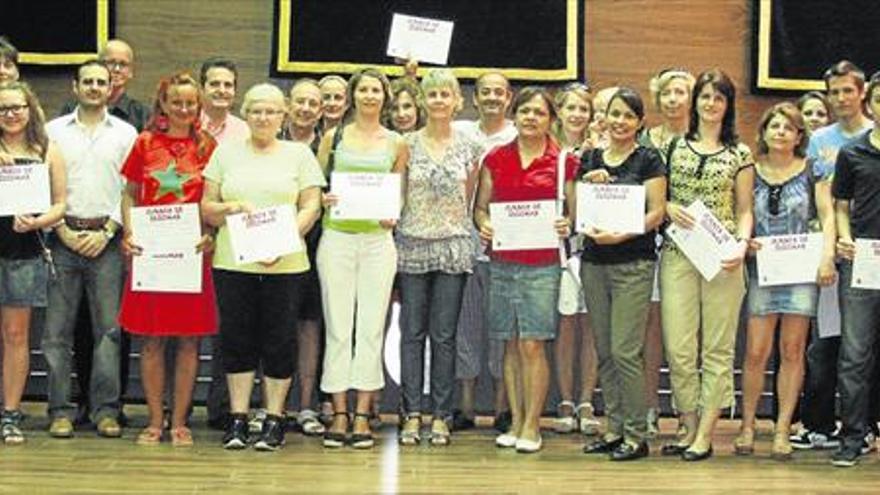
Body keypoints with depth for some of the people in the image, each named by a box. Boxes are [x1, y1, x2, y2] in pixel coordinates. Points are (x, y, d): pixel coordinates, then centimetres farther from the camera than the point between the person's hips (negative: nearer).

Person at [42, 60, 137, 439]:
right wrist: (63, 231, -4)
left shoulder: (126, 134, 9)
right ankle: (60, 410, 3)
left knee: (109, 327, -3)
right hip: (63, 235, 0)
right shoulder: (54, 131, 10)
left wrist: (107, 232, -6)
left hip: (106, 240, 0)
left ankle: (106, 410, 2)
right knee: (58, 329, -2)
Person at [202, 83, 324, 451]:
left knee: (279, 340, 0)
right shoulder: (226, 152, 12)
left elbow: (311, 207, 2)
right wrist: (230, 208, -11)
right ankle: (238, 418, 10)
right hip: (233, 263, 1)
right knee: (237, 339, 3)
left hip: (285, 265, -1)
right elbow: (207, 207, 10)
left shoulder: (299, 154, 9)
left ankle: (274, 419, 8)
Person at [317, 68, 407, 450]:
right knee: (338, 327, 0)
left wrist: (392, 216, -5)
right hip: (337, 237, 0)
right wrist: (323, 200, -11)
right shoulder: (334, 137, 8)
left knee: (371, 328, 0)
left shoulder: (396, 144, 9)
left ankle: (362, 415, 5)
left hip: (377, 239, 0)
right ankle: (339, 413, 4)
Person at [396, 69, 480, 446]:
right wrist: (390, 217, -2)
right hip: (412, 245, 0)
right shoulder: (407, 144, 3)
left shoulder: (470, 147, 5)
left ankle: (440, 416, 8)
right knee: (412, 332, 2)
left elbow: (469, 198, 12)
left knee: (445, 335, 2)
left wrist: (454, 221, 7)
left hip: (454, 247, 0)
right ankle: (412, 414, 7)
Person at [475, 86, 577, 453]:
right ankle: (515, 423, 14)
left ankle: (531, 426, 1)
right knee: (510, 345, 7)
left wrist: (567, 226, -14)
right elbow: (480, 206, 14)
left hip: (542, 264, -3)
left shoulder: (563, 162, 3)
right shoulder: (496, 159, 10)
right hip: (502, 261, 3)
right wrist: (483, 225, -6)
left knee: (532, 344, -7)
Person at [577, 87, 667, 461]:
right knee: (604, 351, 8)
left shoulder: (648, 160, -1)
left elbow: (656, 213, -7)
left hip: (633, 264, -5)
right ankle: (615, 429, 16)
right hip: (594, 262, 5)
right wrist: (586, 183, -4)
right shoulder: (590, 159, 13)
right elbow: (574, 211, 13)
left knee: (625, 351, -10)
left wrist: (621, 234, -19)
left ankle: (637, 434, -2)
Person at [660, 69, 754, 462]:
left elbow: (744, 211, 8)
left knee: (717, 347, 0)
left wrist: (741, 245, -9)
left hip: (722, 258, -1)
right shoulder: (674, 146, 10)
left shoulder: (739, 153, 8)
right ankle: (689, 426, 9)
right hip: (677, 254, 1)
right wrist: (669, 209, -7)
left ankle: (705, 433, 5)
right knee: (678, 347, -4)